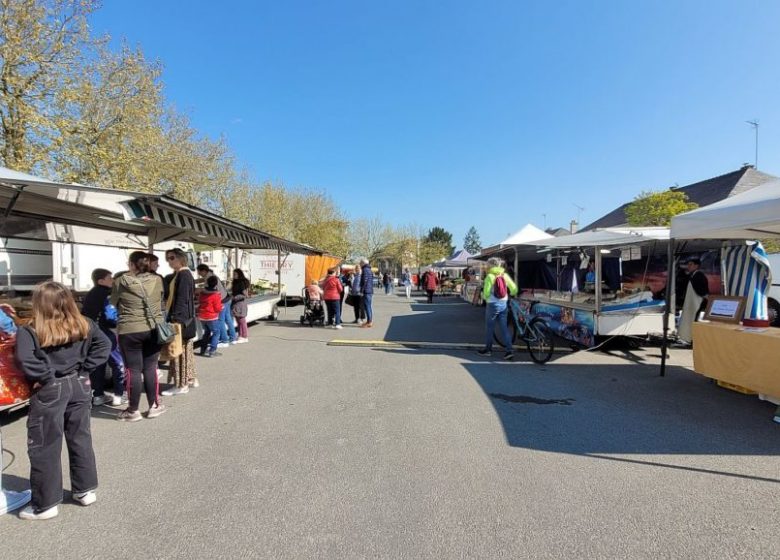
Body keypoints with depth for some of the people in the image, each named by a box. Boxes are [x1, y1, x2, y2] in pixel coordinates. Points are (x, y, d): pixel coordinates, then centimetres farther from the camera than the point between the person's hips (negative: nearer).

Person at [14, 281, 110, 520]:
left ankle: (45, 504, 18)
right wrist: (84, 369, 0)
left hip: (50, 391, -5)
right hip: (79, 386, 5)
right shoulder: (83, 325, 1)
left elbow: (24, 360, -27)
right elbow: (104, 345, -1)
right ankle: (86, 489, 29)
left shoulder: (30, 332, -14)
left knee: (45, 448, 8)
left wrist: (45, 376, -14)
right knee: (80, 439, 17)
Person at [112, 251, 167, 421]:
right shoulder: (157, 280, -1)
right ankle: (154, 406, 19)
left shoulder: (121, 281, -6)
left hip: (129, 331, -2)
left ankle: (133, 411, 15)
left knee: (133, 370, 5)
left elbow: (113, 303, 11)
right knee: (150, 368, 11)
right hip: (154, 329, 2)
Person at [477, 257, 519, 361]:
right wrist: (508, 295, 20)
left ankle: (488, 349, 21)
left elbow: (486, 293, -15)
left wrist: (484, 297, 7)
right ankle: (509, 351, 2)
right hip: (504, 304, 5)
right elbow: (514, 290, 0)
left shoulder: (490, 276, -13)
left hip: (493, 305, -5)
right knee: (504, 328, 8)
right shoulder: (505, 275, 2)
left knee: (489, 328, 10)